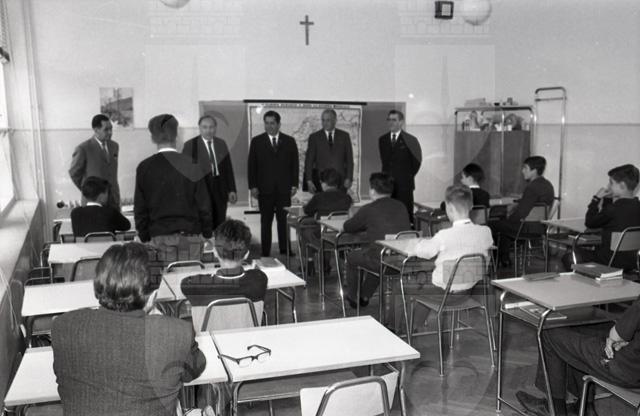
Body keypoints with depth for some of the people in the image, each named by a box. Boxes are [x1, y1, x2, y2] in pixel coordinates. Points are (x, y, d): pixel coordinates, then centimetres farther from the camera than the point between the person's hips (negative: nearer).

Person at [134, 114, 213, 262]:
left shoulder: (144, 167, 0)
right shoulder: (190, 166, -3)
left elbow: (140, 208, 3)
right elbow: (203, 204, 0)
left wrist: (144, 237, 12)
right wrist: (207, 234, 9)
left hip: (160, 236, 1)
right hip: (191, 235, 0)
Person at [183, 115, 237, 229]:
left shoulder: (221, 144, 12)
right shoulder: (190, 145, -1)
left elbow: (228, 168, 12)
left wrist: (231, 190, 7)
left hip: (220, 191, 4)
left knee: (219, 225, 4)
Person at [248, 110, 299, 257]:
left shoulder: (289, 141, 8)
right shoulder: (257, 141, 5)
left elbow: (295, 164, 8)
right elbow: (252, 165, 4)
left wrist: (294, 184, 1)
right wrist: (253, 186, -4)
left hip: (284, 188, 1)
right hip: (264, 188, -1)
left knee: (284, 221, 2)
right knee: (265, 222, 3)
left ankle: (284, 252, 9)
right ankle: (265, 253, 7)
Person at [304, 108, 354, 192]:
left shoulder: (344, 136, 9)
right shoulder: (314, 137, 6)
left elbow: (349, 159, 8)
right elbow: (309, 161, 3)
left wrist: (349, 178, -1)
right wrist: (309, 181, -5)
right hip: (321, 181, -1)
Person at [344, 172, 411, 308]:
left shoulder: (368, 210, -9)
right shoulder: (401, 207, 6)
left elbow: (347, 227, 5)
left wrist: (365, 226, 27)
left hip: (381, 261, -6)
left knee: (351, 257, 22)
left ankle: (353, 298, 38)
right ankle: (364, 296, 43)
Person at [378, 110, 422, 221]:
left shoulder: (410, 140, -3)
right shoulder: (382, 140, 11)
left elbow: (417, 160, 4)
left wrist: (409, 175, 5)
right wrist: (387, 175, 11)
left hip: (404, 184, -4)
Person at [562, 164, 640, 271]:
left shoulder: (613, 209, -24)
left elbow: (589, 223, -9)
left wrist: (596, 198, -3)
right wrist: (607, 199, 8)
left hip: (612, 262, -9)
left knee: (568, 258, 5)